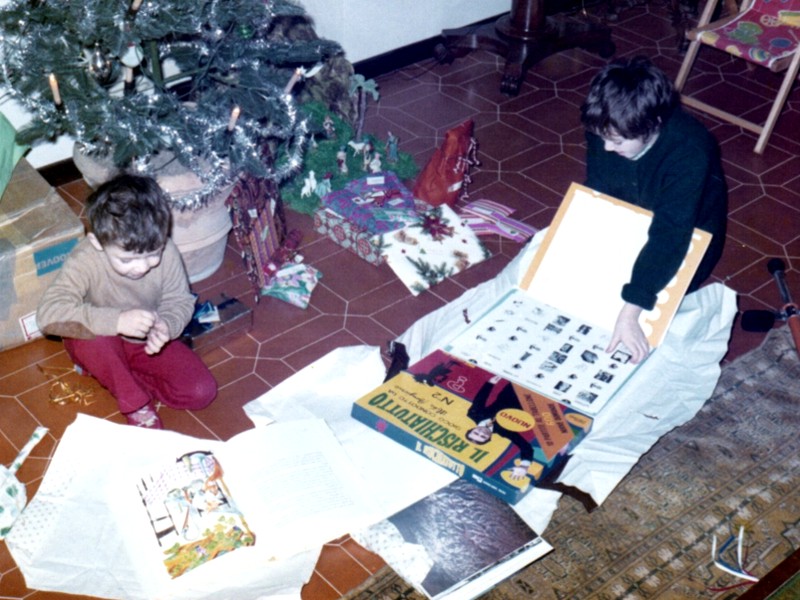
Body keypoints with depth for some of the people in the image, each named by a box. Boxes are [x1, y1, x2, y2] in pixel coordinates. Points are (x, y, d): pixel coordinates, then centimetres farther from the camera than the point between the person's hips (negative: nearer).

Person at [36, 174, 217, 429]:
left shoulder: (166, 253, -23)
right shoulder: (85, 261, -31)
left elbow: (180, 301, -9)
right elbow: (49, 313, -42)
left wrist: (166, 325, -34)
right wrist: (116, 321, -52)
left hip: (148, 343, 3)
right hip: (100, 342, -3)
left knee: (202, 392, -12)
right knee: (94, 339, -38)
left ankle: (119, 378, 3)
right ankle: (136, 404, -12)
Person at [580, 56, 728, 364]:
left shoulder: (689, 152, -38)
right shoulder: (606, 129, -23)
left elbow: (669, 236, -42)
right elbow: (595, 192, -9)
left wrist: (630, 312, -48)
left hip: (687, 236, -4)